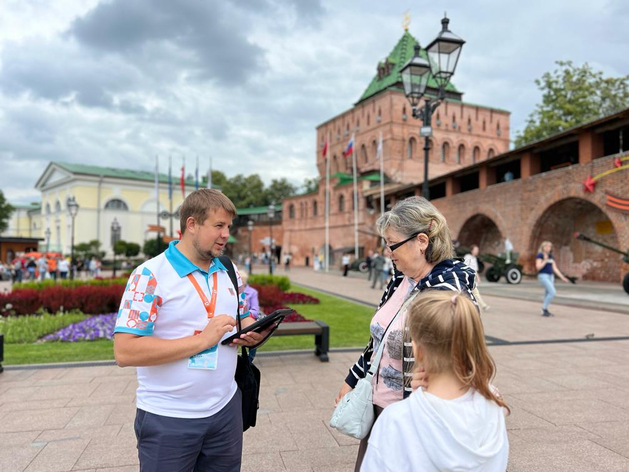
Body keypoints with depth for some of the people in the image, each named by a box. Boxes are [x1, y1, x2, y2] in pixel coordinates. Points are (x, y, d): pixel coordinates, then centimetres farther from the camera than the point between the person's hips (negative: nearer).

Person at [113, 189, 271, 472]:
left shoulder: (230, 273, 5)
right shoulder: (150, 276, -16)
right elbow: (125, 352, -21)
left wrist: (254, 332, -7)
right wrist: (202, 340, -24)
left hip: (225, 408, 6)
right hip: (168, 419, -5)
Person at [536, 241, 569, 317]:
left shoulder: (550, 256, 13)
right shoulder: (539, 255, -8)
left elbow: (555, 268, 13)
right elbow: (538, 267, -16)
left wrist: (562, 277, 8)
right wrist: (545, 260, -23)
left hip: (550, 276, 8)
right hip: (543, 276, -8)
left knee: (548, 294, 6)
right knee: (553, 292, -18)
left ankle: (544, 312, 12)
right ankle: (544, 308, -6)